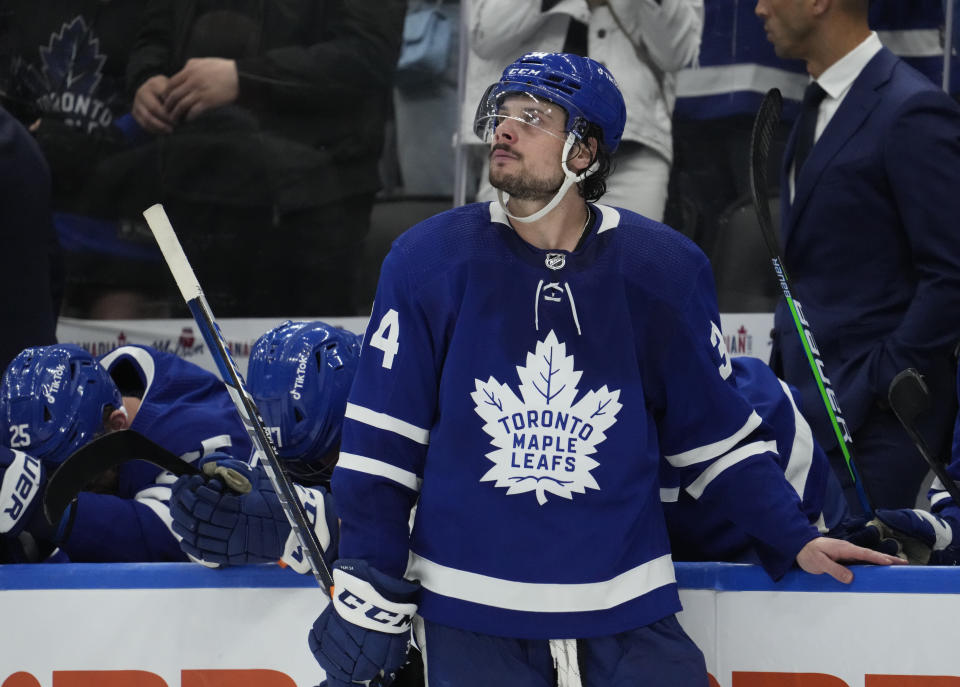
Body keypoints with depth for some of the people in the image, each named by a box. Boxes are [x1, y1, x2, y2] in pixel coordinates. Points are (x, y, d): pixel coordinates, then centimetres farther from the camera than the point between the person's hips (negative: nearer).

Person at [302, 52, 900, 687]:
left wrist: (798, 539, 1)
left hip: (626, 614, 1)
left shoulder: (664, 270, 0)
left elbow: (715, 436, 9)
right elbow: (382, 442, -2)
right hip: (469, 621, -1)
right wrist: (367, 599, -5)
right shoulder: (430, 260, -4)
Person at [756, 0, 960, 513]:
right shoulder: (820, 107, 15)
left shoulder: (913, 112, -14)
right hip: (809, 403, 9)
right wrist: (784, 371, 13)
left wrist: (881, 384, -16)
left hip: (874, 414, -9)